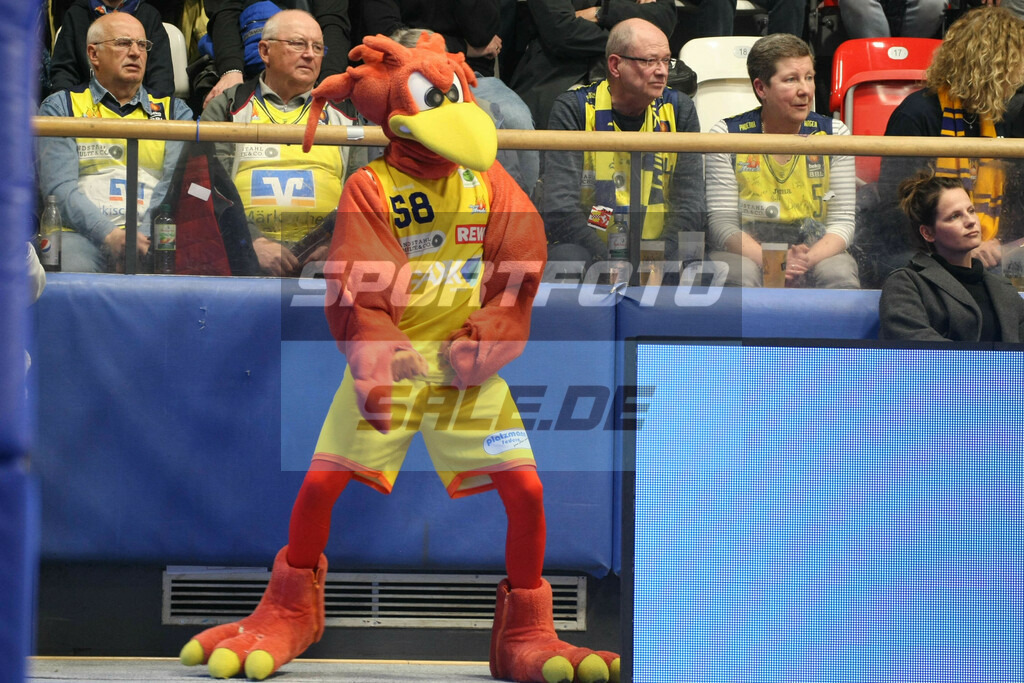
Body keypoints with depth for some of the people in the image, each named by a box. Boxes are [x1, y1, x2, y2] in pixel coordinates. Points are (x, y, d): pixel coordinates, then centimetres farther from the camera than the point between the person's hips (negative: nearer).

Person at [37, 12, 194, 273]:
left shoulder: (174, 111, 22)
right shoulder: (60, 107, 15)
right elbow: (59, 187, 0)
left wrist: (143, 236, -16)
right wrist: (109, 235, -18)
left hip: (152, 239, 1)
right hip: (84, 235, -1)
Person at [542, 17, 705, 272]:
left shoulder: (679, 110, 7)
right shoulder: (573, 110, -5)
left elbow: (690, 204, 1)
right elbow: (560, 208, -14)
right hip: (586, 248, -3)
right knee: (566, 260, -39)